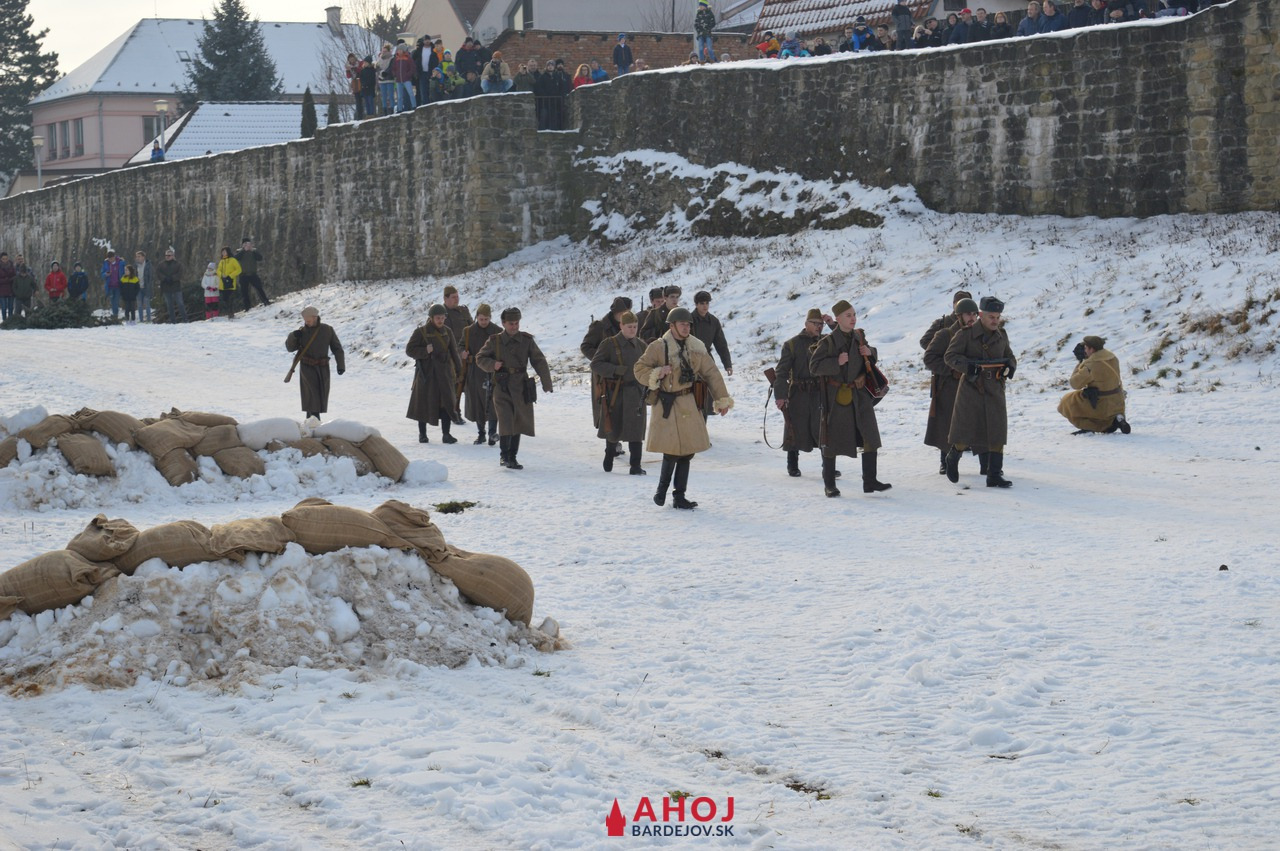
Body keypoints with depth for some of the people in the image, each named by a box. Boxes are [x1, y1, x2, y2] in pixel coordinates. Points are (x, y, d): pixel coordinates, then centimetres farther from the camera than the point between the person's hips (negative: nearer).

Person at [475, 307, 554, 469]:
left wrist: (546, 383, 0)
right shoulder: (494, 341, -1)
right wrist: (492, 364, -14)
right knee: (506, 423, -13)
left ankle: (512, 457, 19)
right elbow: (480, 358, 7)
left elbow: (539, 361, 5)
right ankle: (505, 455, -3)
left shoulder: (526, 340, 2)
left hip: (521, 388, 2)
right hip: (502, 388, -2)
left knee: (517, 423, 9)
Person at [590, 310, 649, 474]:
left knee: (635, 430, -4)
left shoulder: (640, 345, 7)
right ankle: (609, 460, 30)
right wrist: (616, 370, -19)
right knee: (613, 428, 7)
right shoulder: (610, 344, -5)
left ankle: (636, 466, -2)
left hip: (635, 393, 2)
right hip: (615, 393, -2)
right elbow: (595, 364, -8)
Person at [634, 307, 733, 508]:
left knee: (686, 452, 4)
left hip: (690, 406, 5)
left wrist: (722, 400, 14)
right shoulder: (658, 347, -5)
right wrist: (657, 374, -19)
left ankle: (679, 496, 13)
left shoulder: (696, 348, 8)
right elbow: (640, 369, -1)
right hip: (667, 406, -5)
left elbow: (711, 374, 14)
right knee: (672, 451, -9)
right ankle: (662, 488, 15)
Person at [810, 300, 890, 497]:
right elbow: (814, 366, -13)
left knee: (870, 436, -4)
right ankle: (829, 484, 15)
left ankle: (869, 481, 1)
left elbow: (868, 362, 22)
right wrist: (836, 362, -24)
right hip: (836, 397, -5)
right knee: (832, 440, 4)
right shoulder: (828, 342, -10)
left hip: (859, 395, 5)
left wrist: (870, 353, 0)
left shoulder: (859, 337, 7)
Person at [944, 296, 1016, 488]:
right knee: (965, 433, 1)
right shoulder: (965, 334, -6)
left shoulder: (1001, 336, 10)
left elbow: (1010, 356, 22)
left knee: (997, 434, -3)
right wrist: (968, 366, -25)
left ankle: (994, 475, 1)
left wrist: (1010, 366, -2)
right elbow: (950, 356, -9)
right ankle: (952, 458, 31)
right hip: (971, 389, -4)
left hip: (995, 391, 4)